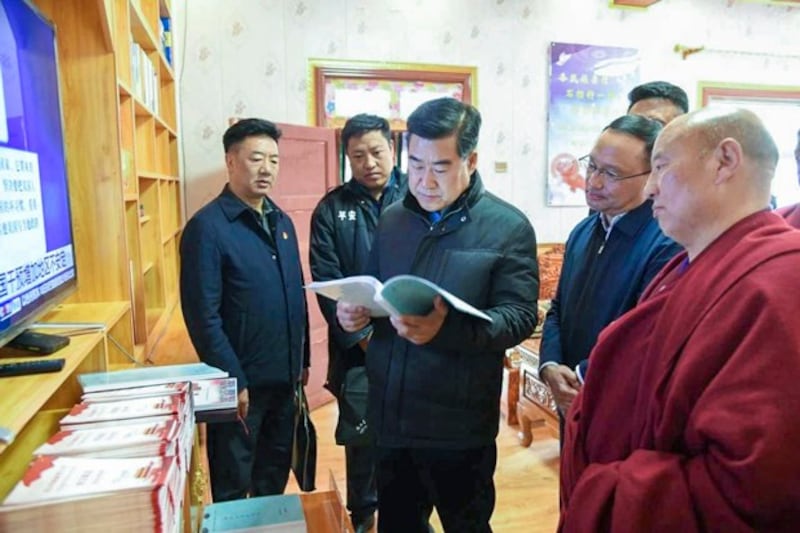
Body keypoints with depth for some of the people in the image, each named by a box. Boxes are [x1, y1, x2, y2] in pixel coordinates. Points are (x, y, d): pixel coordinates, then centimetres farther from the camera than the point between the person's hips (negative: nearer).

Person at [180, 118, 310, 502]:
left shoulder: (282, 222, 8)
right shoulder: (207, 226, -14)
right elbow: (203, 316, -17)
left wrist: (302, 360, 12)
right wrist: (233, 380, -17)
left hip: (284, 377, 7)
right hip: (240, 380, -7)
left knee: (276, 471, 23)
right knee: (233, 483, 13)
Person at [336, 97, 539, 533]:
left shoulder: (508, 227, -9)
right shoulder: (392, 219, 6)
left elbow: (520, 316, -16)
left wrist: (447, 329, -31)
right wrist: (353, 311, -10)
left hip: (459, 425, -4)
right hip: (390, 416, 5)